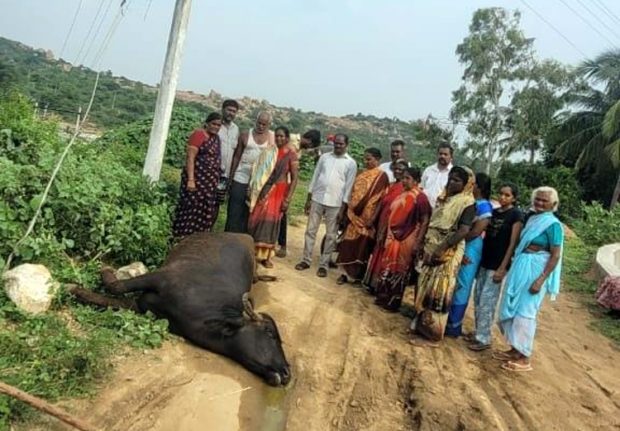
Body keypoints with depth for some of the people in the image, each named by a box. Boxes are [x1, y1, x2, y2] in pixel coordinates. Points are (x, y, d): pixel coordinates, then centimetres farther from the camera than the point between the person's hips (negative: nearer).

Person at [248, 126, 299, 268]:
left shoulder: (291, 155, -3)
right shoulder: (268, 151, 7)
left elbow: (294, 179, -6)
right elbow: (259, 171, 9)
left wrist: (287, 199, -12)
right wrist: (253, 190, 4)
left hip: (279, 192, -3)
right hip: (263, 190, 3)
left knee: (271, 221, -4)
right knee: (256, 220, 4)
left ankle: (266, 255, 7)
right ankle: (254, 252, 19)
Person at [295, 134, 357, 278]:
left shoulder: (351, 163, -2)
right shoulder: (324, 157, 6)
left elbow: (348, 187, -3)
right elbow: (315, 177, 8)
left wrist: (343, 208, -8)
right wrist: (308, 199, 5)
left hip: (335, 203, -2)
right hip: (317, 199, 3)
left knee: (331, 235, 4)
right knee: (310, 230, 6)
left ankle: (323, 264, 14)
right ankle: (306, 260, 17)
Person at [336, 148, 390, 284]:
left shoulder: (382, 176, -7)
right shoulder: (361, 174, 12)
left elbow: (381, 199, -12)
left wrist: (373, 218, -19)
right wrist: (348, 212, 10)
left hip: (367, 217, -6)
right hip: (354, 215, 6)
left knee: (362, 246, 3)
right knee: (348, 244, 6)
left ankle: (359, 275, 15)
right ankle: (346, 273, 16)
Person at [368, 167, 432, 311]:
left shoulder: (420, 198, -13)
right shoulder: (401, 194, 9)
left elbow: (425, 222, -16)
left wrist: (417, 243, -20)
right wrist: (382, 234, 12)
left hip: (406, 240, -7)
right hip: (391, 237, 7)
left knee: (398, 270, 5)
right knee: (386, 267, 14)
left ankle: (393, 301, 20)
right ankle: (384, 297, 29)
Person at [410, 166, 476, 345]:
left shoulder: (467, 203, -11)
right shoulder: (443, 197, 13)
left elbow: (463, 230, -22)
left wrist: (441, 248, -25)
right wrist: (423, 242, 12)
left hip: (448, 252, -8)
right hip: (431, 248, 8)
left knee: (438, 291, -2)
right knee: (424, 287, 14)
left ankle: (433, 333, 8)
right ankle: (421, 323, 27)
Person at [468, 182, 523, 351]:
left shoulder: (516, 215, -8)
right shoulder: (493, 212, 10)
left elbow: (513, 243, -11)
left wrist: (503, 267, -15)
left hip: (498, 265, -7)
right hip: (484, 261, 7)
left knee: (487, 301, -4)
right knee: (478, 298, 11)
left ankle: (483, 339, 6)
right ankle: (479, 332, 23)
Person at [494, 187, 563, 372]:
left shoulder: (553, 225, -11)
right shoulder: (531, 218, 11)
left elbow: (556, 256, -14)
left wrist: (541, 280, -20)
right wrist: (515, 266, 9)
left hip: (535, 269, -8)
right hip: (519, 266, 8)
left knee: (525, 312, -2)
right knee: (512, 308, 13)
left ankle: (524, 358, 10)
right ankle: (515, 349, 27)